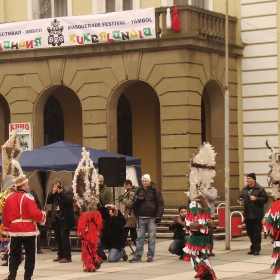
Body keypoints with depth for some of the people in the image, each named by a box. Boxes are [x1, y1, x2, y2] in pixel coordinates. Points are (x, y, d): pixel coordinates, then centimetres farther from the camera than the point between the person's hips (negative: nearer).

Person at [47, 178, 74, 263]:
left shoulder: (67, 192, -4)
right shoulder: (54, 193, 14)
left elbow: (69, 201, -20)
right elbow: (48, 201, 5)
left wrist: (61, 193, -19)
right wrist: (52, 193, -7)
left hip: (64, 218, -7)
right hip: (56, 218, 7)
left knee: (64, 237, -11)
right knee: (58, 237, 10)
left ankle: (67, 256, -8)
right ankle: (60, 255, 19)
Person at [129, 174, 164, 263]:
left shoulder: (155, 190, -1)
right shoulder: (139, 190, 10)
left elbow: (160, 204, -3)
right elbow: (134, 204, 15)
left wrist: (159, 216, -10)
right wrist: (137, 200, -9)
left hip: (152, 218, -3)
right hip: (141, 218, 4)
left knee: (151, 238, 2)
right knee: (139, 237, 4)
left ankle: (150, 256, 8)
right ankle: (137, 256, 8)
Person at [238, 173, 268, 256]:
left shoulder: (260, 189, -4)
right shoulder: (244, 189, 11)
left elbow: (265, 199, -8)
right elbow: (241, 197, 24)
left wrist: (256, 199, -19)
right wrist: (241, 201, 3)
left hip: (257, 215, -5)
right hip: (247, 214, 5)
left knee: (257, 232, -4)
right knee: (249, 232, 9)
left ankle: (256, 249, 2)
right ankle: (253, 248, 19)